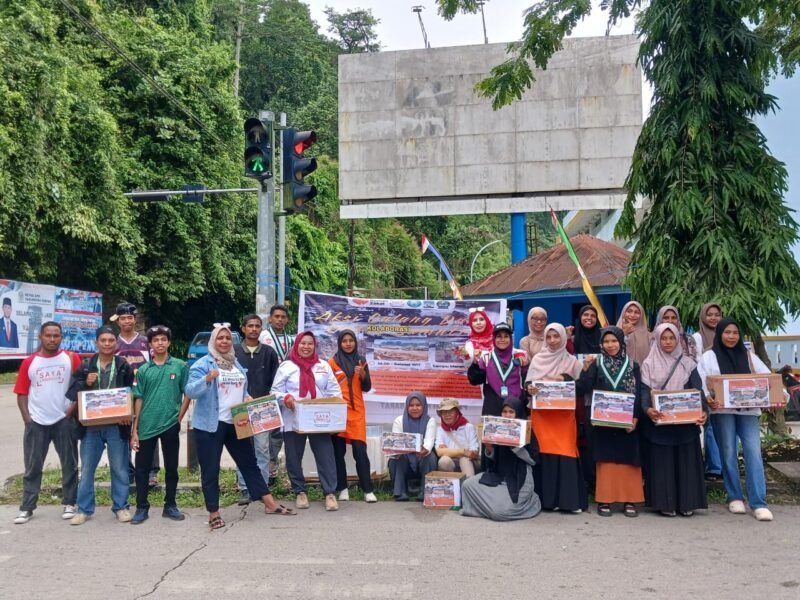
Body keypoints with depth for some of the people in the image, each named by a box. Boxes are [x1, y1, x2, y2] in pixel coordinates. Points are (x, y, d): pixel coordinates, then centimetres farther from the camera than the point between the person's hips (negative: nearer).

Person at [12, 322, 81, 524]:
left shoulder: (71, 359, 0)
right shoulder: (29, 362, 4)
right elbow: (22, 393, 5)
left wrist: (72, 410, -8)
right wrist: (26, 417, -4)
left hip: (64, 420, -1)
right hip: (36, 422, 1)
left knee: (69, 464, 7)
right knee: (32, 467, 7)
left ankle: (69, 504, 18)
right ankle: (27, 508, 15)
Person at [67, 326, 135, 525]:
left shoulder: (124, 366, 1)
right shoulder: (85, 366, 6)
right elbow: (72, 393, 4)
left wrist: (128, 414, -12)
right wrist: (85, 383, -14)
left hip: (116, 425, -2)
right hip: (91, 426, 2)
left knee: (119, 469, 6)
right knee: (86, 469, 10)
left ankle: (121, 506, 18)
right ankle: (84, 509, 22)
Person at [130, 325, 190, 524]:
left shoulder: (180, 366, 0)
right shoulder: (143, 370, 4)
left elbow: (187, 394, 4)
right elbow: (138, 400, 4)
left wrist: (179, 418, -3)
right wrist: (134, 429, 2)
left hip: (171, 425, -1)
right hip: (146, 425, 1)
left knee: (171, 467, 9)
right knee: (142, 468, 6)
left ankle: (170, 506, 21)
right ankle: (142, 507, 18)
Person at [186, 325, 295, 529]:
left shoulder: (237, 364, 14)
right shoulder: (202, 364, -7)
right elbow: (190, 391, -18)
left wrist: (247, 398, 3)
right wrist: (207, 379, -34)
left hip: (236, 423, 6)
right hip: (210, 425, -6)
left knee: (249, 463, 12)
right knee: (210, 470, 2)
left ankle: (270, 504, 19)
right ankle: (214, 513, 13)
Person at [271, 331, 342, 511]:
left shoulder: (323, 366, 10)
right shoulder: (286, 366, 2)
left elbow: (334, 390, 10)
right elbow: (276, 391, 0)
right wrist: (285, 398, -21)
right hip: (294, 421, -1)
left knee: (326, 456, -2)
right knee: (294, 458, 7)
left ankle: (330, 493, 4)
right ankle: (300, 492, 22)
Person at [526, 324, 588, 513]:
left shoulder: (572, 361, 8)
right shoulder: (537, 359, 10)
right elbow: (529, 383, 6)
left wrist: (565, 380, -14)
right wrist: (530, 389, -16)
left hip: (564, 414, -1)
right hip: (541, 413, 1)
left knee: (565, 452, -7)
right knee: (544, 452, -2)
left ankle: (568, 499, -2)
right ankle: (547, 498, 5)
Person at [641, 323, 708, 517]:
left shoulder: (688, 364, 9)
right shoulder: (649, 364, 4)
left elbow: (697, 390, 1)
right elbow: (645, 391, -5)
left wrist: (704, 410, -17)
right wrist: (648, 409, -25)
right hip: (659, 421, -1)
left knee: (686, 461, 3)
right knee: (662, 462, -1)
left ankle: (686, 503, 11)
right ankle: (665, 503, 5)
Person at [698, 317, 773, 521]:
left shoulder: (749, 356, 15)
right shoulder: (709, 357, 5)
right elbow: (701, 382, -3)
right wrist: (708, 399, -23)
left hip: (748, 410, 2)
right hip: (723, 411, -2)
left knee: (754, 453, -6)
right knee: (729, 454, 3)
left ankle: (759, 503, -6)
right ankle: (734, 497, 16)